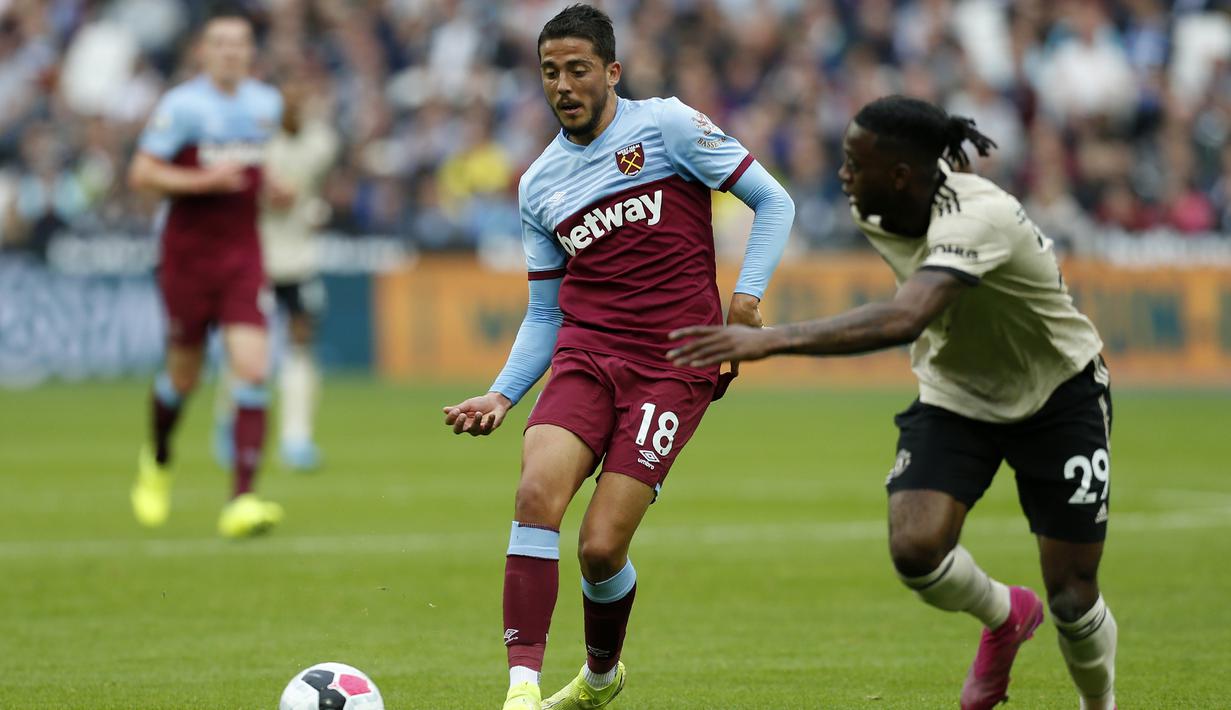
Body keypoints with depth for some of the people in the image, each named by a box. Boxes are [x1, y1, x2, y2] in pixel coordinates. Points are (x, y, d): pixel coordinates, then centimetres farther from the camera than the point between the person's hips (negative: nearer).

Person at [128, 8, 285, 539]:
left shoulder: (266, 103, 8)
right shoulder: (182, 105, -9)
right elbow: (140, 173, -12)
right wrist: (203, 181, -21)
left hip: (243, 253, 3)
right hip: (188, 252, -3)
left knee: (252, 370, -13)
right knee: (183, 375, 8)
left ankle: (241, 501, -17)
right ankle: (157, 463, 41)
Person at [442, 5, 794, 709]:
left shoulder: (667, 124, 1)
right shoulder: (540, 184, 16)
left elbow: (774, 202, 3)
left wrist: (748, 293, -11)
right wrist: (501, 397, 8)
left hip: (674, 362, -4)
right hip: (584, 355, 4)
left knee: (601, 548, -11)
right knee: (537, 496, -25)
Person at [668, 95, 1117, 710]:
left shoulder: (974, 218, -37)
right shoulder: (873, 211, -12)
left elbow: (902, 320, -53)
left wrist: (771, 340, -58)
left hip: (1058, 398, -5)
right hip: (955, 397, 6)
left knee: (1073, 595, -4)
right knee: (914, 546, -20)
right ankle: (1004, 617, 13)